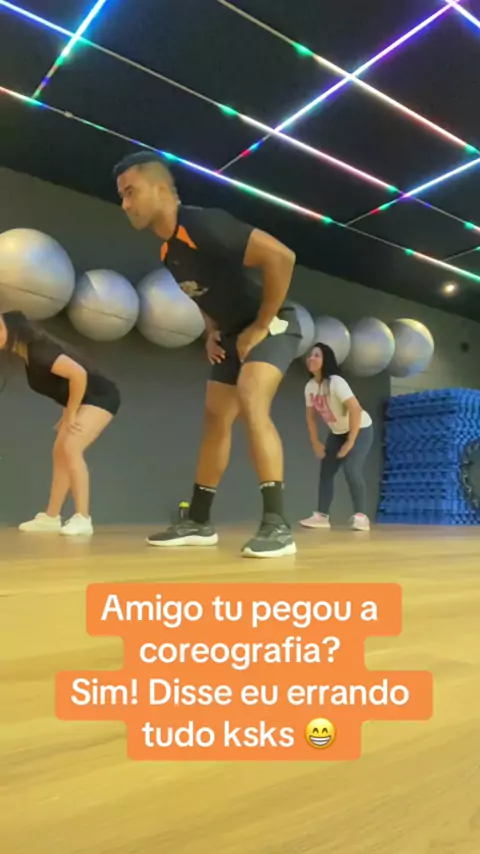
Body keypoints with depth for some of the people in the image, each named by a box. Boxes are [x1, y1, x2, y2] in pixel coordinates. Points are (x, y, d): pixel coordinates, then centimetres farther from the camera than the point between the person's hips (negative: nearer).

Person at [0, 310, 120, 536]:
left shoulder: (39, 350, -22)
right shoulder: (27, 354, 8)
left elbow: (78, 373, -32)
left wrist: (71, 413, -22)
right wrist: (68, 413, 10)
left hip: (100, 396, -10)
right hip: (84, 400, 10)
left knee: (71, 448, -23)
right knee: (60, 453, 9)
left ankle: (83, 519, -22)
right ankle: (51, 518, 16)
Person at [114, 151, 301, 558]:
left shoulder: (206, 225, -23)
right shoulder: (168, 251, 4)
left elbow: (281, 256, -31)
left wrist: (261, 325, -25)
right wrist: (213, 333, 7)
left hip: (271, 325, -9)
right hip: (234, 334, 9)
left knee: (251, 404, -29)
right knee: (215, 420, 7)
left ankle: (277, 524, -27)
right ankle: (199, 522, 16)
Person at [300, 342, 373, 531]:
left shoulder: (335, 382, -28)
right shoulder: (309, 387, -7)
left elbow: (355, 410, -33)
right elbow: (311, 416, 5)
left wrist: (350, 442, -28)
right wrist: (315, 442, 0)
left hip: (360, 429, -7)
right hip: (337, 432, 7)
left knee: (351, 469, -23)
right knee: (326, 471, 1)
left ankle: (361, 516, -14)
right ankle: (322, 515, 6)